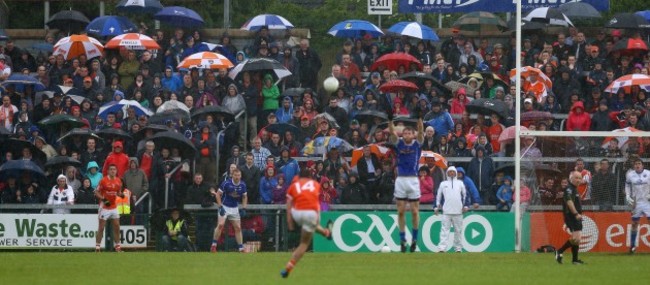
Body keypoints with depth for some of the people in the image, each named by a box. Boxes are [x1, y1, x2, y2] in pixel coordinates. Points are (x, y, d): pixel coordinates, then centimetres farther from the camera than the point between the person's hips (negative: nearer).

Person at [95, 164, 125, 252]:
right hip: (104, 207, -5)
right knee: (101, 227, -4)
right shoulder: (104, 180, -10)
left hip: (114, 207, 5)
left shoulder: (118, 181, 4)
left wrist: (121, 194, -6)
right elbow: (96, 192, -7)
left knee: (116, 226, 4)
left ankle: (117, 246, 12)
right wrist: (103, 199, -21)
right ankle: (97, 247, 0)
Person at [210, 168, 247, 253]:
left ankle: (241, 248, 9)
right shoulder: (226, 183, -16)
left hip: (235, 208, 4)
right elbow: (218, 194, -10)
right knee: (220, 224, -20)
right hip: (224, 207, -4)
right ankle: (213, 245, -10)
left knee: (238, 228, 3)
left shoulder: (242, 185, -4)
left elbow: (244, 197, 11)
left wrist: (243, 208, 1)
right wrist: (220, 207, -17)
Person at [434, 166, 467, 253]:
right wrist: (436, 206, 6)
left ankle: (458, 247, 10)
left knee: (458, 230, 3)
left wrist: (465, 205, 3)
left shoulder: (460, 183, 15)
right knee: (445, 229, -9)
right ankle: (442, 248, -15)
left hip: (458, 211, 1)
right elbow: (438, 196, 14)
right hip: (446, 211, -1)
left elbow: (465, 194, 13)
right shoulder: (443, 184, 14)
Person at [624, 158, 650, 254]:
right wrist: (628, 197, 3)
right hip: (636, 202, 2)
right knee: (634, 223, 5)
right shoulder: (630, 175, 1)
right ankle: (632, 245, 14)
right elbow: (627, 186, 16)